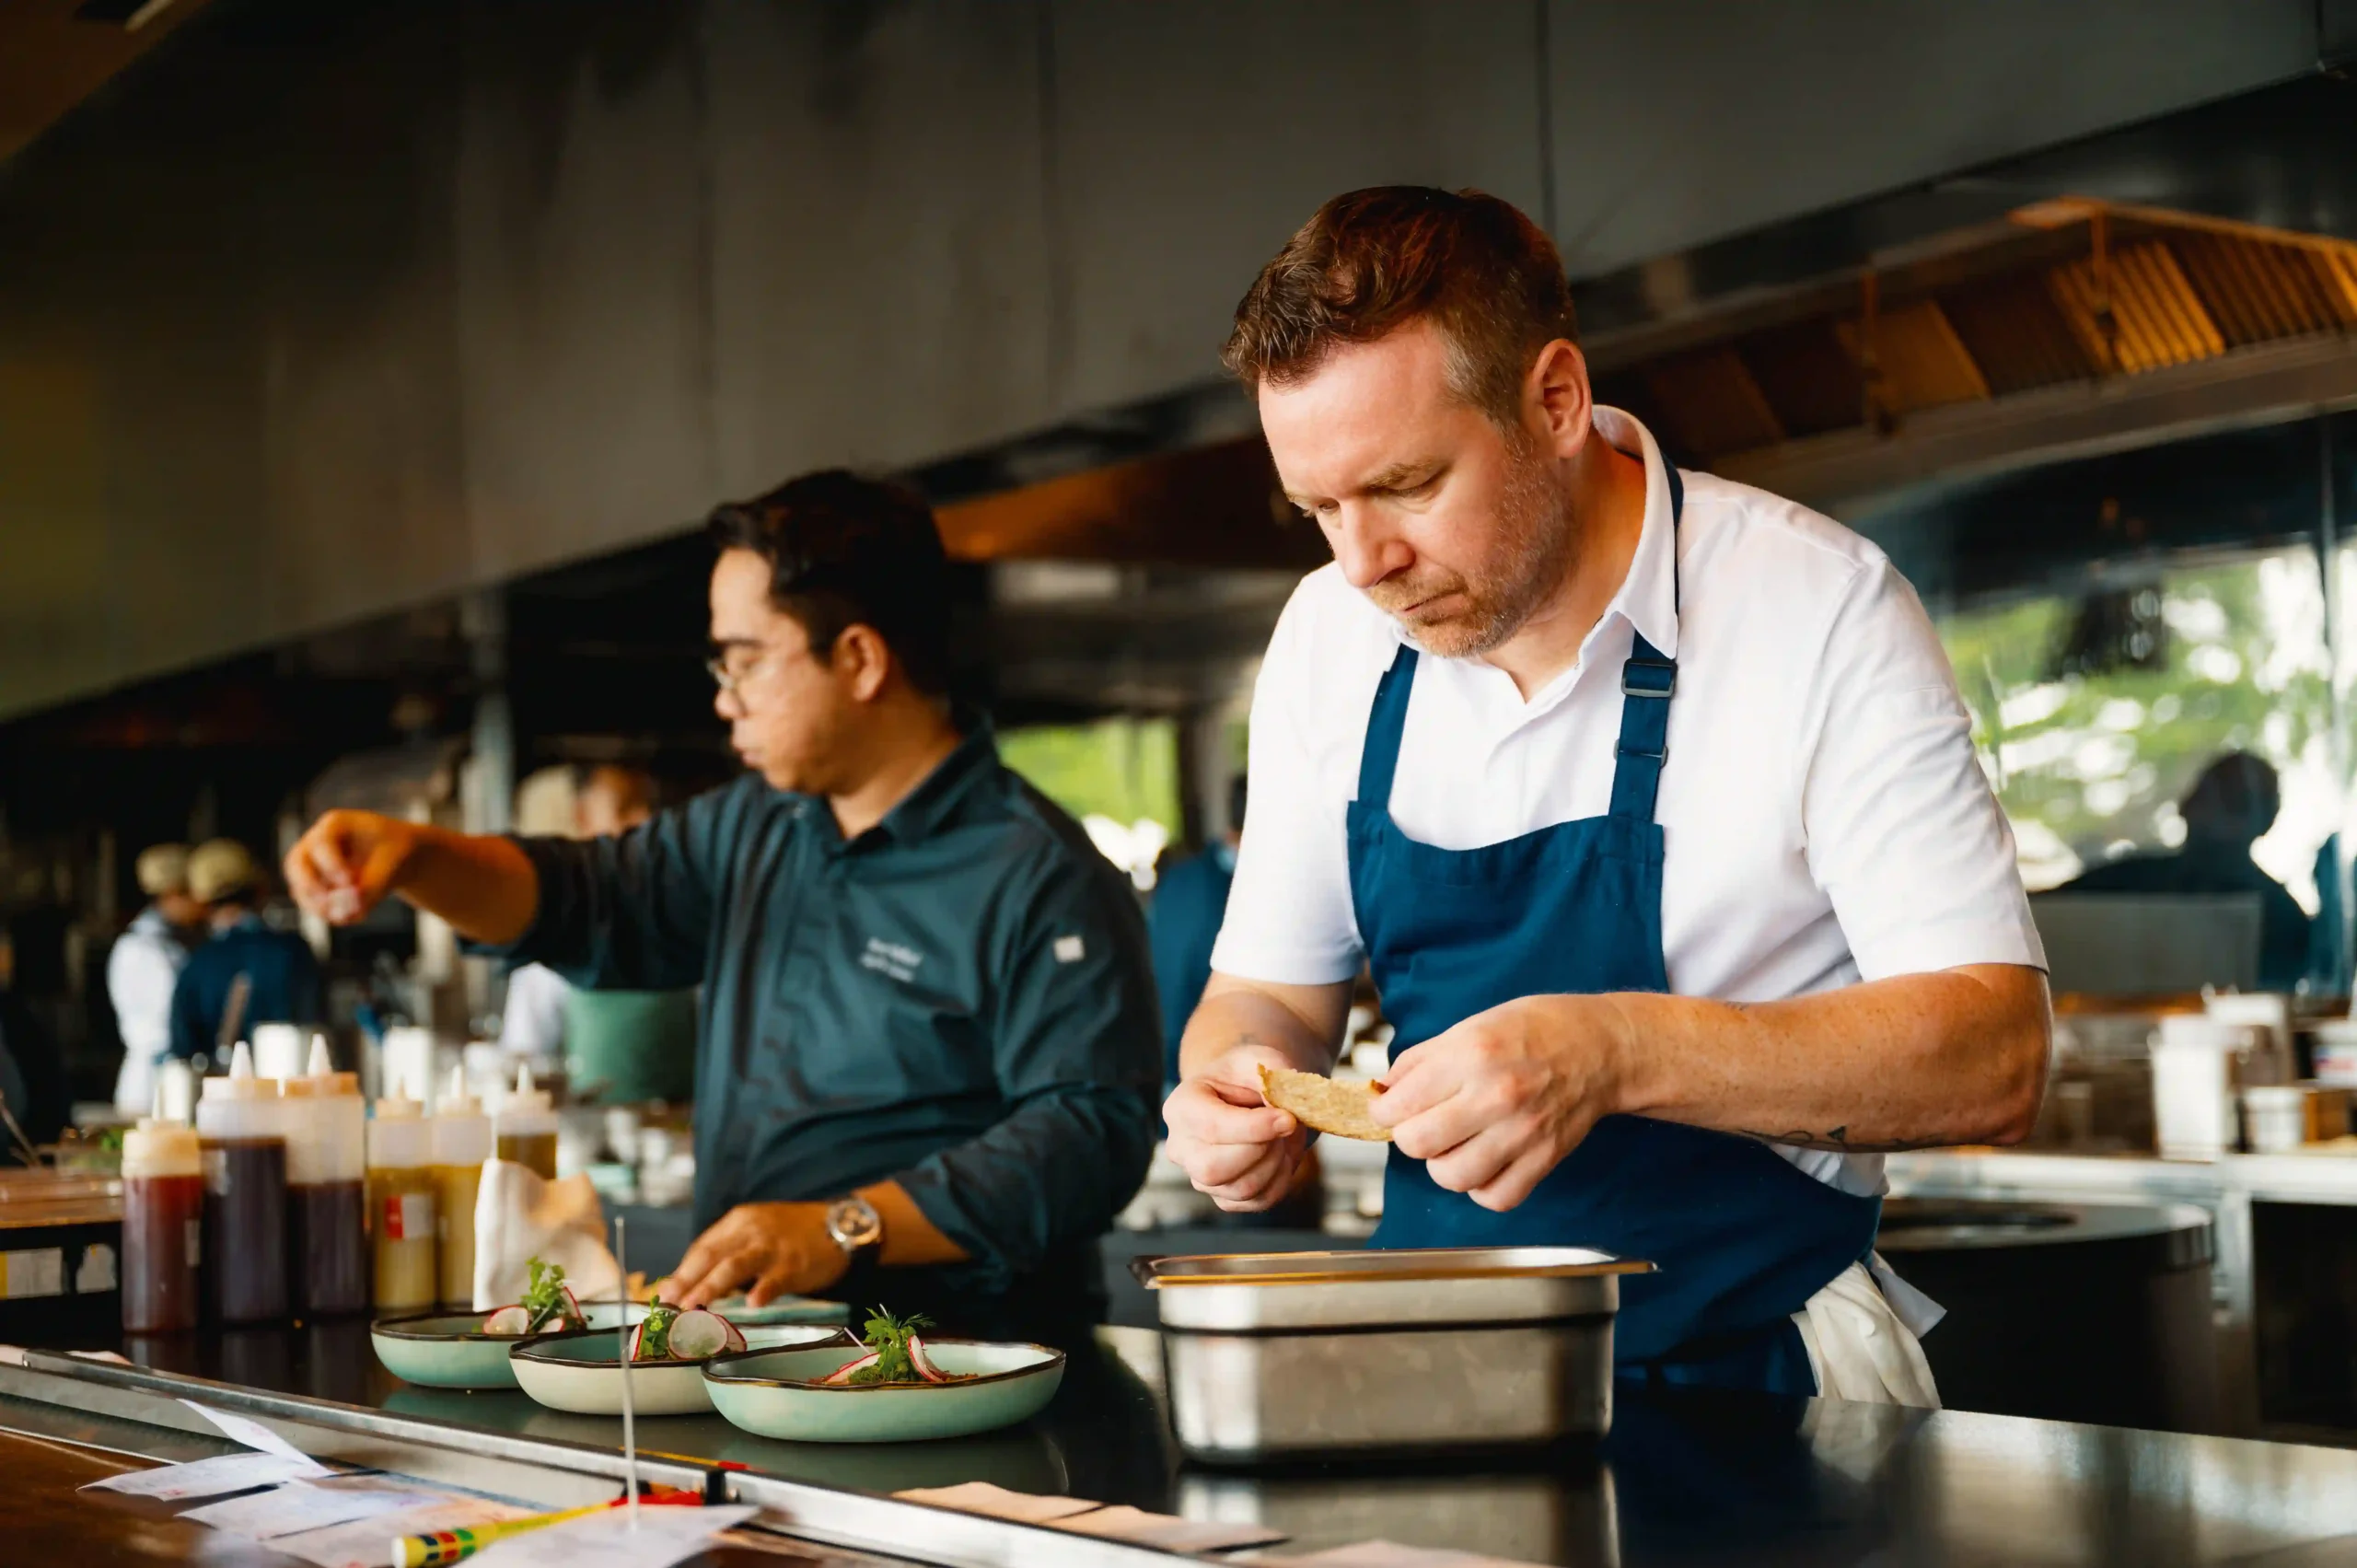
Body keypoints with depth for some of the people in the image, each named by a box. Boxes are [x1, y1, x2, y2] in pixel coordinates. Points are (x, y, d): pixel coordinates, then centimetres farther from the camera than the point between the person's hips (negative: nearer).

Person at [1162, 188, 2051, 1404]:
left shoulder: (1817, 610, -10)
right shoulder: (1328, 637, 6)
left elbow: (1992, 1055, -15)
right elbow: (1268, 993, 16)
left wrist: (1617, 1052, -28)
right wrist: (1244, 1086, -7)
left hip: (1749, 1377, -5)